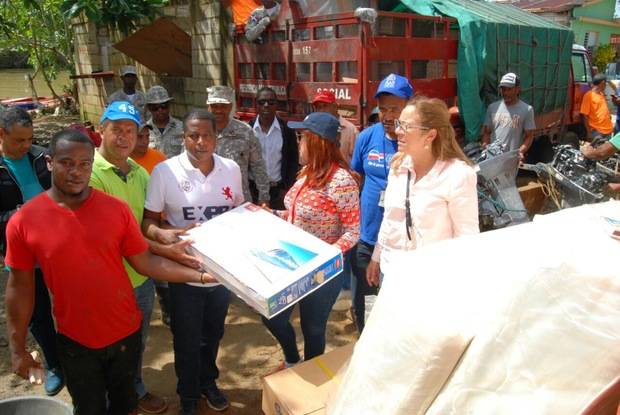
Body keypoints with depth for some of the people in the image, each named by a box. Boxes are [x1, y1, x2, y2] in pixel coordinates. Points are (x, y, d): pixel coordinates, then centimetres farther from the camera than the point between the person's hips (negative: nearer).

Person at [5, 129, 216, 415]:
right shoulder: (23, 221, -12)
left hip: (125, 332, 1)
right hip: (74, 341, -1)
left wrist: (200, 276, -13)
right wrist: (18, 349, 0)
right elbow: (20, 286, -4)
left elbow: (145, 262, -5)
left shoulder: (116, 209, -10)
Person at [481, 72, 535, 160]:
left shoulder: (527, 110, 0)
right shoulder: (493, 107, 9)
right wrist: (486, 148, -6)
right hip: (492, 156, 3)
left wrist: (521, 151, -16)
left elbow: (529, 136, 1)